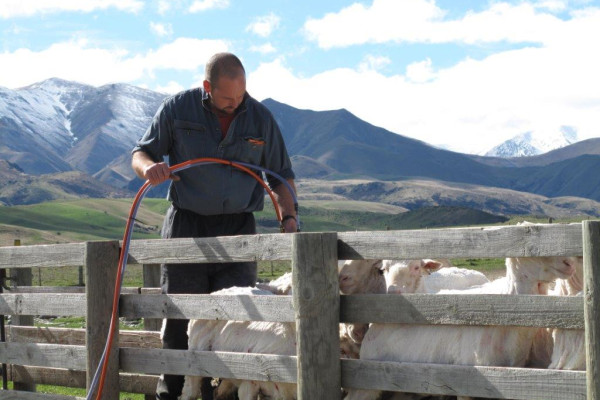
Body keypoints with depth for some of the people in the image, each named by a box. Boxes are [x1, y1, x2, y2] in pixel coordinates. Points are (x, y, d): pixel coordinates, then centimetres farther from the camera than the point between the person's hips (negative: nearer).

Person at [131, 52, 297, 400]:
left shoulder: (261, 118, 4)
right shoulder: (177, 109, 0)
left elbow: (281, 175, 13)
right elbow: (141, 153, 6)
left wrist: (290, 215, -2)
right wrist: (149, 167, -18)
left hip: (238, 229, 1)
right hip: (186, 226, -1)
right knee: (178, 319, 2)